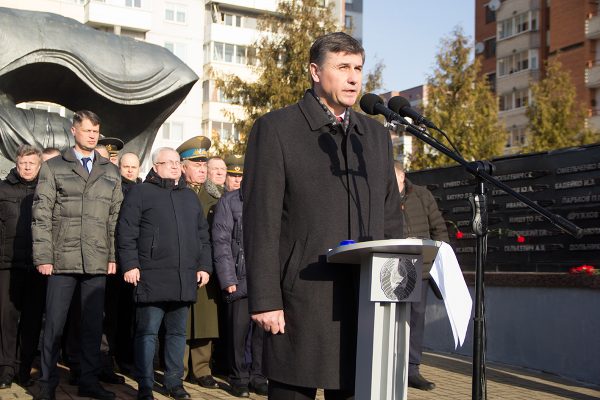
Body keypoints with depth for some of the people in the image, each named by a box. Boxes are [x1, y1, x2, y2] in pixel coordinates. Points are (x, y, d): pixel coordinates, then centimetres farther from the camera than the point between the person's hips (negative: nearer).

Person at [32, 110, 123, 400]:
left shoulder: (111, 173, 13)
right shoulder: (53, 167, 5)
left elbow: (116, 218, 11)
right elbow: (41, 216, 0)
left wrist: (114, 256, 3)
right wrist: (43, 256, -7)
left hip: (97, 263, 3)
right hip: (62, 260, -2)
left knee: (93, 324, 8)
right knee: (54, 325, 2)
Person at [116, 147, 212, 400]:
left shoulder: (190, 196, 19)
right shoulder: (141, 193, 2)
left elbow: (202, 235, 20)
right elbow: (126, 232, -4)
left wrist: (204, 266, 11)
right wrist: (130, 265, -11)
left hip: (185, 279, 5)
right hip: (151, 277, -5)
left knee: (177, 332, 11)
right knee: (147, 331, -1)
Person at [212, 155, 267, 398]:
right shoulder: (229, 201, 2)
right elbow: (221, 241, -2)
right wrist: (227, 278, -8)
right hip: (241, 278, -3)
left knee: (263, 330, 6)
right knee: (239, 330, 2)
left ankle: (258, 377, 18)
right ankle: (239, 379, 16)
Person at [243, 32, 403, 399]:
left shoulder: (377, 135, 16)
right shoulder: (276, 129, 0)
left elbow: (391, 219, 17)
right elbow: (262, 222, -6)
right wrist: (265, 300, -11)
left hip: (367, 301, 5)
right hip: (302, 303, -4)